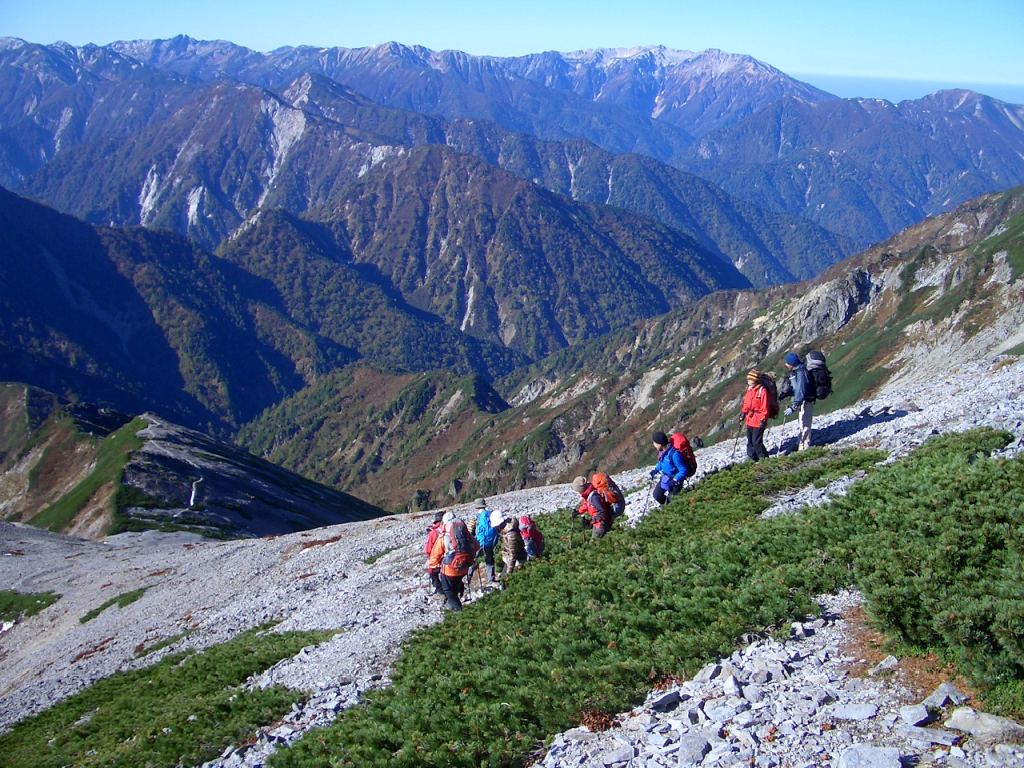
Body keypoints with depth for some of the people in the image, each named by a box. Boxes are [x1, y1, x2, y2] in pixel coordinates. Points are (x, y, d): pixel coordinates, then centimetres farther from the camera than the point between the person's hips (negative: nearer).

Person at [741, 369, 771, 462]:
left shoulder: (762, 391, -16)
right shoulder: (749, 390, 9)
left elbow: (764, 407, -16)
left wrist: (763, 420, -16)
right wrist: (744, 412, 18)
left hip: (758, 421, -8)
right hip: (749, 420, 8)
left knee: (756, 442, -7)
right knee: (750, 441, 15)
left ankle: (763, 457, 9)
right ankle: (752, 457, 27)